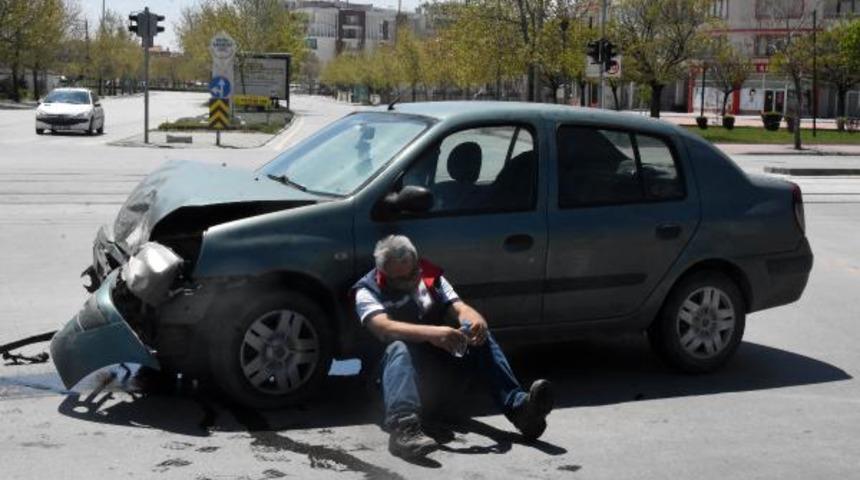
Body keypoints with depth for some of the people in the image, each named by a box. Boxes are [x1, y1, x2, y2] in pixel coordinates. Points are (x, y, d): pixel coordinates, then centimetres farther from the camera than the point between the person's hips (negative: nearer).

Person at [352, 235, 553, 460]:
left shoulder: (431, 278, 13)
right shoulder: (368, 291, -4)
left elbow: (459, 307, 0)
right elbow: (384, 327, -23)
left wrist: (476, 321, -26)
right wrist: (431, 332, -39)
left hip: (441, 359, 5)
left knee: (481, 338, -18)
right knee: (399, 349, -37)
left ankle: (519, 406, -36)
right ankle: (403, 426, -63)